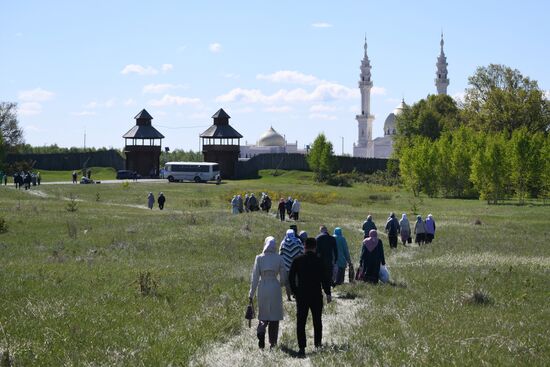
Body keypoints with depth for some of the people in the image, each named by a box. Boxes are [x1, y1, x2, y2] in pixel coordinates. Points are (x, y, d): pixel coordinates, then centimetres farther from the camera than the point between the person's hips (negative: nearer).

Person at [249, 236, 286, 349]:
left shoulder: (259, 258, -2)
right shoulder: (279, 258, -2)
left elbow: (255, 277, -2)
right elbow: (283, 277, 1)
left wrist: (251, 293, 4)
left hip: (263, 287, 1)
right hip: (275, 287, 0)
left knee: (263, 315, 12)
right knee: (274, 315, 9)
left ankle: (260, 332, -17)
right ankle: (273, 342, 10)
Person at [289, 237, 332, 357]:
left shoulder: (297, 260, -2)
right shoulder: (319, 261, -6)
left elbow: (291, 277, 1)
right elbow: (325, 278, -6)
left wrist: (295, 291, 11)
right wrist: (328, 293, 4)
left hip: (301, 295, 0)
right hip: (316, 295, 0)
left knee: (300, 321, 0)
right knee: (317, 319, 18)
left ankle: (302, 347, -9)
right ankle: (317, 342, 26)